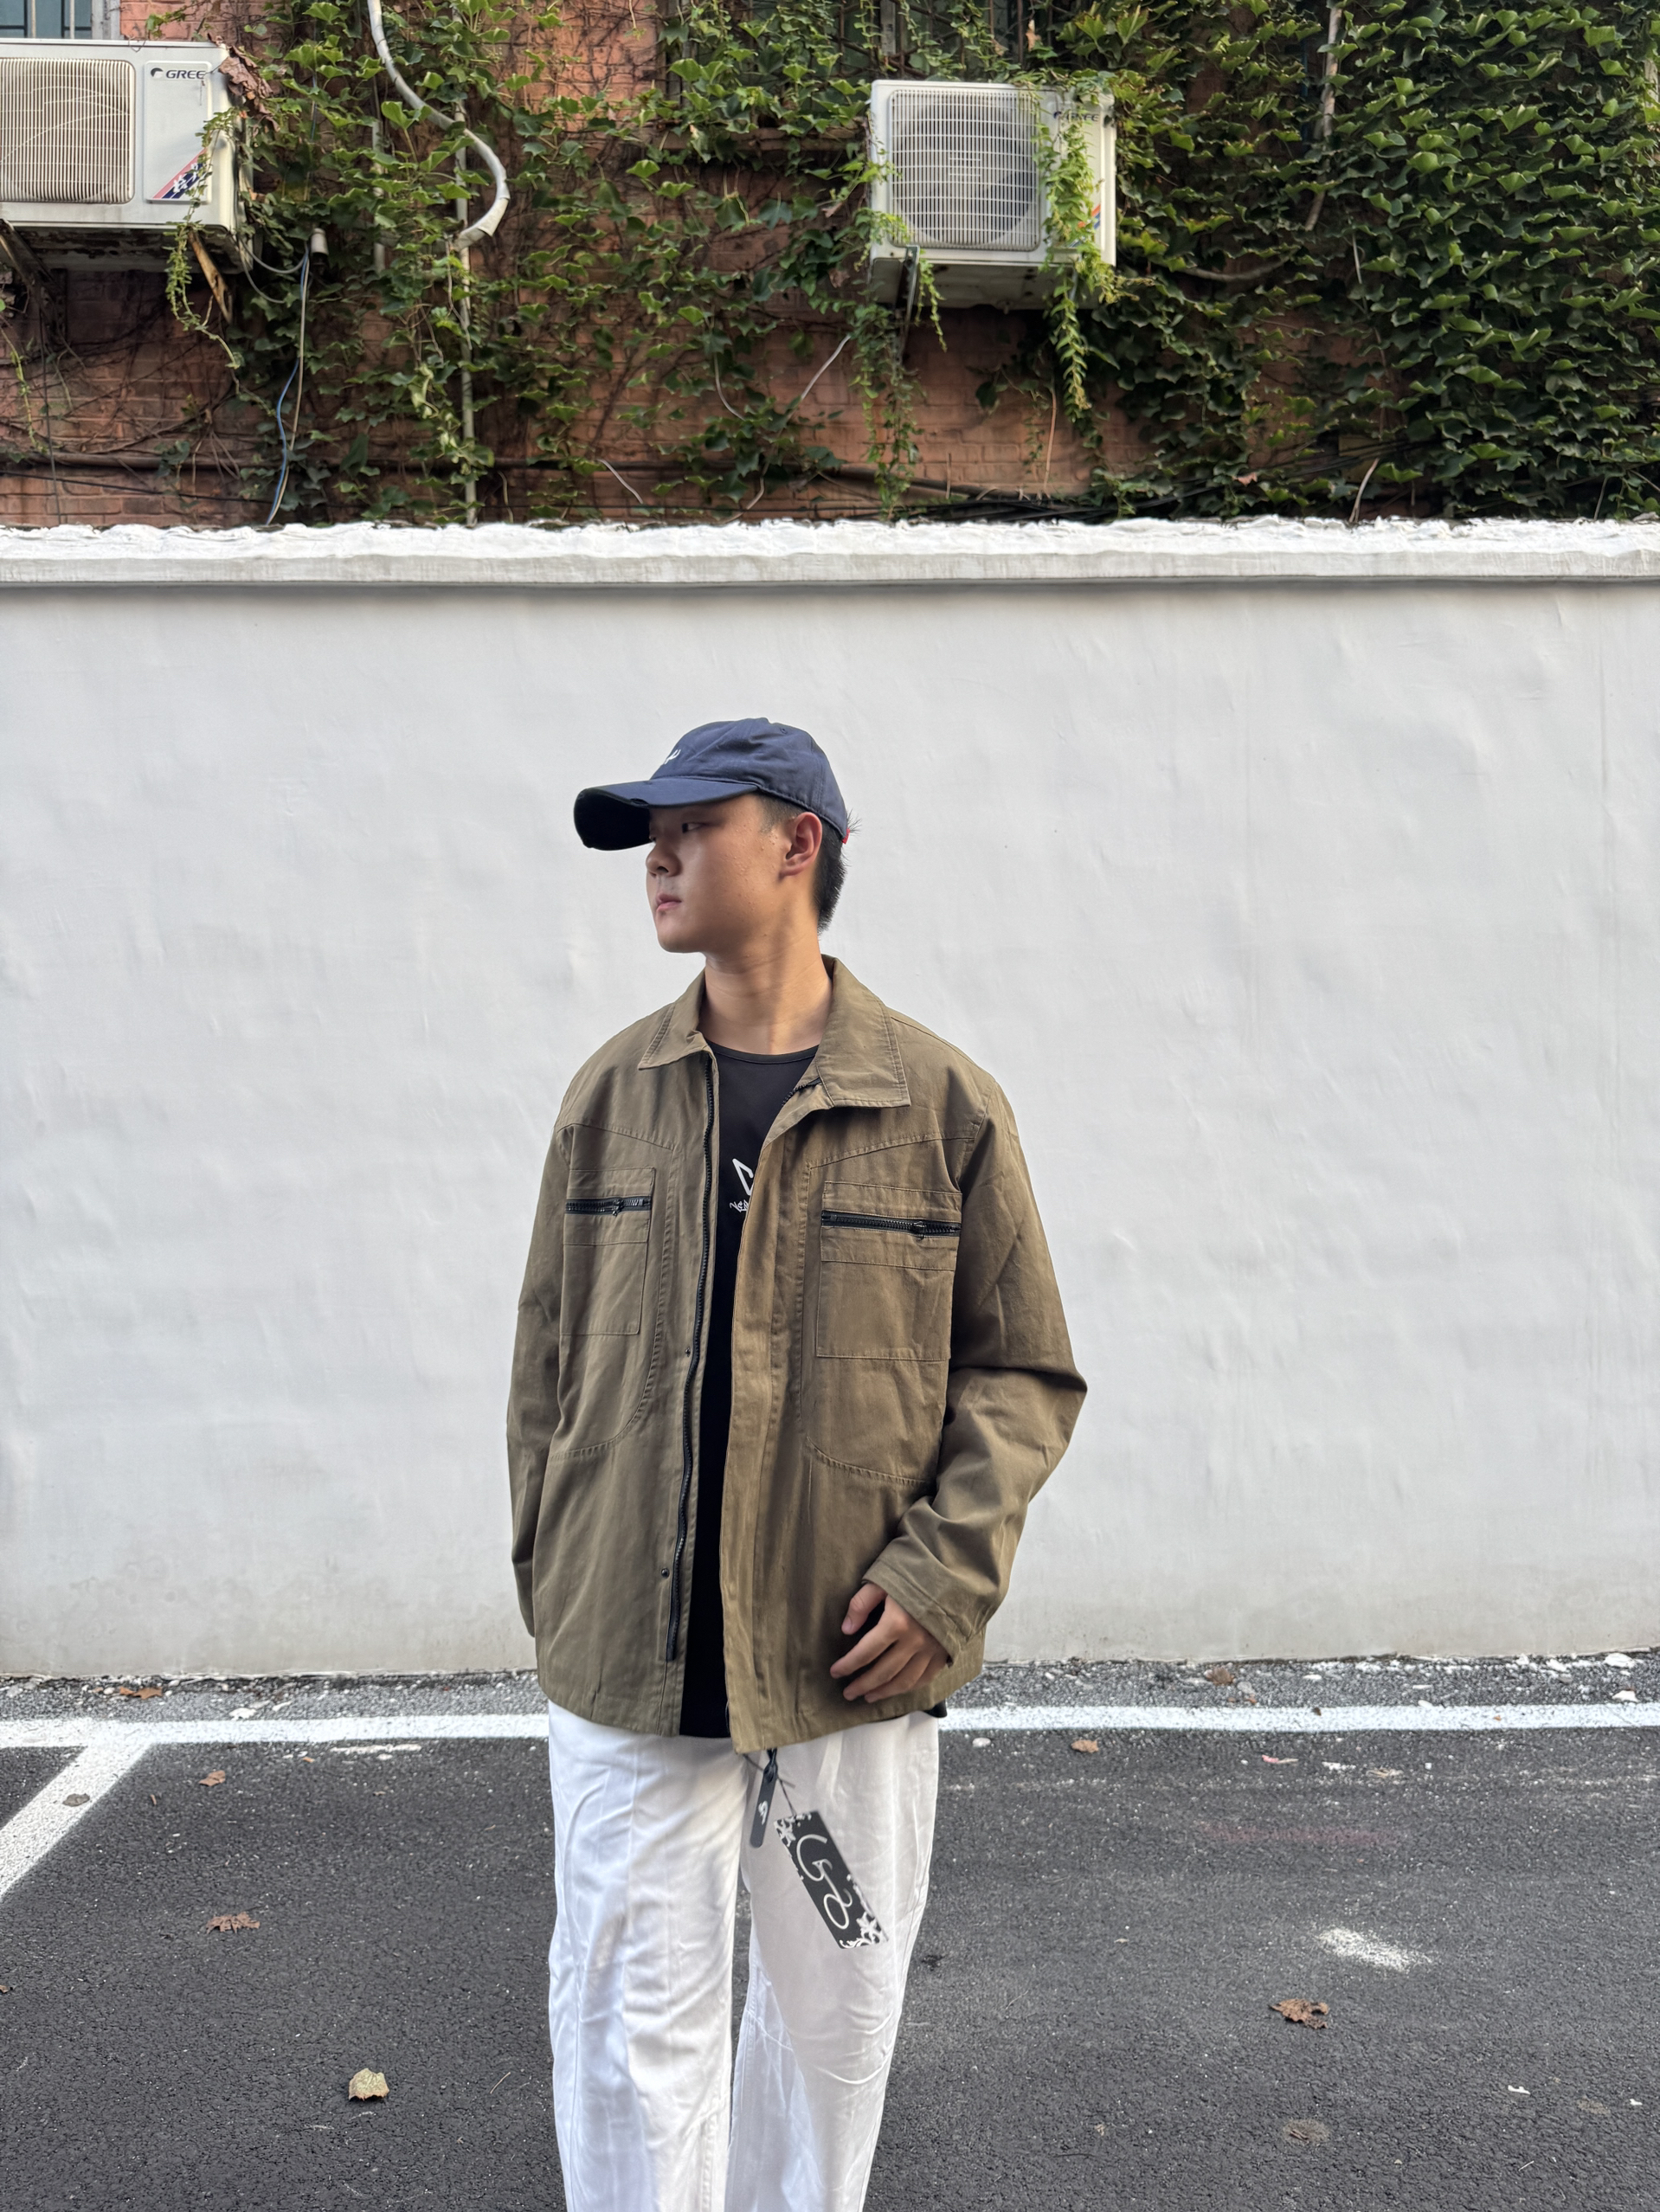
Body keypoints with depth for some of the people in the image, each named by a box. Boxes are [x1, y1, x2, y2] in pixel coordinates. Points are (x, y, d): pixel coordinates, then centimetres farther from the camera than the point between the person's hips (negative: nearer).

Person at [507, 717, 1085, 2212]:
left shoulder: (942, 1105, -4)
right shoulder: (611, 1097, 4)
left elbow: (1026, 1373, 1)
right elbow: (550, 1363, 10)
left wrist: (943, 1573, -11)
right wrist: (552, 1590, 7)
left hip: (851, 1667, -1)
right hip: (627, 1668, 1)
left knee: (835, 2016, 16)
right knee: (634, 2026, 6)